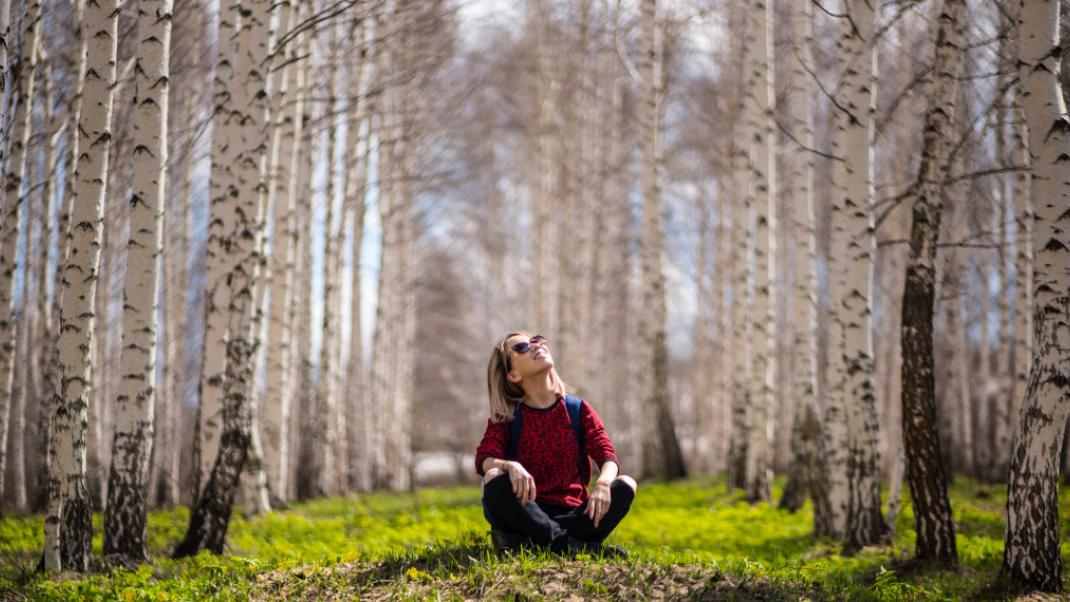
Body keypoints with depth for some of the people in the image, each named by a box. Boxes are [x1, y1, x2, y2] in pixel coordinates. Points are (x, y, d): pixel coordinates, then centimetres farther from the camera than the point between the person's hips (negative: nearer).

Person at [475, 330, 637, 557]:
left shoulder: (578, 409, 7)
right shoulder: (506, 417, 4)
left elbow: (607, 455, -5)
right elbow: (483, 458, -12)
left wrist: (603, 483, -29)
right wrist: (510, 466, -36)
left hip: (571, 514, 2)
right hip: (528, 512, -2)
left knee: (625, 486, -25)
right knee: (495, 480, -31)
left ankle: (524, 543, -31)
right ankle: (569, 544, -34)